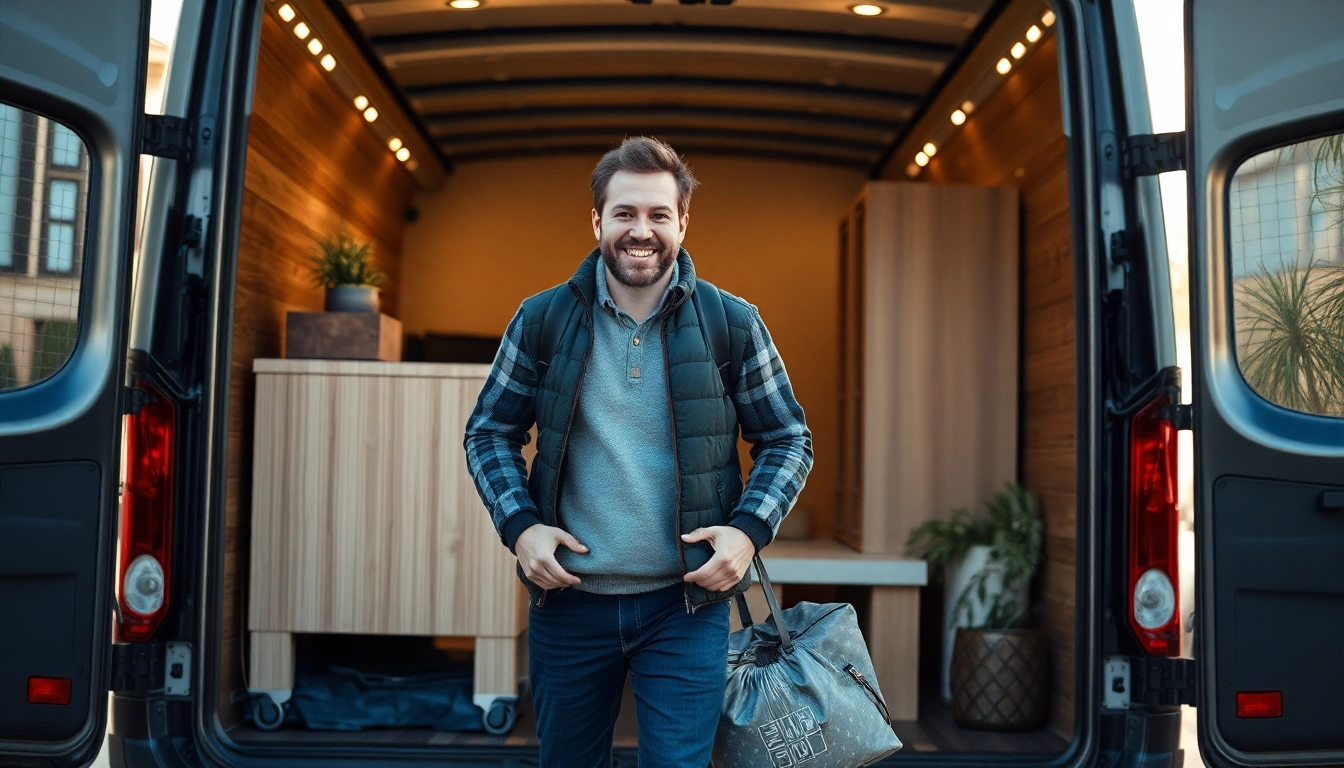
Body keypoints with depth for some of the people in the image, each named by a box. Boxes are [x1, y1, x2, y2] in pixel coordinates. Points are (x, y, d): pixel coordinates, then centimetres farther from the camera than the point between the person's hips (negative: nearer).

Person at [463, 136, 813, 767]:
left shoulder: (734, 325, -2)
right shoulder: (542, 321, -1)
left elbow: (789, 439, 5)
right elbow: (490, 431, 8)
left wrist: (749, 529, -11)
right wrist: (520, 525, -8)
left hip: (686, 603, -1)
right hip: (567, 601, 2)